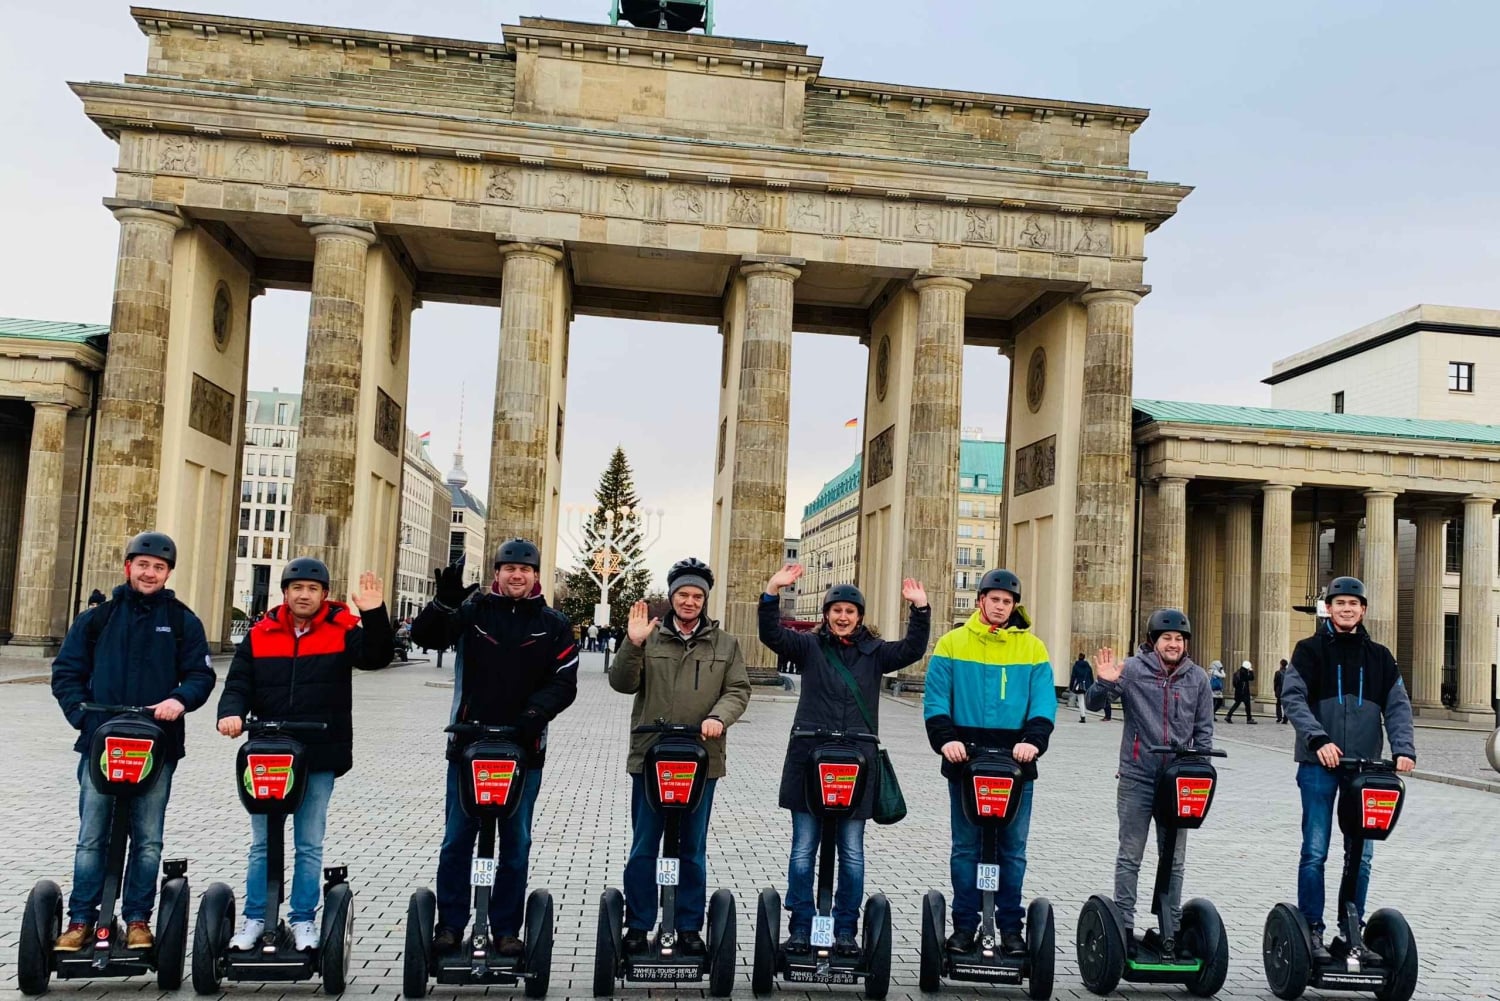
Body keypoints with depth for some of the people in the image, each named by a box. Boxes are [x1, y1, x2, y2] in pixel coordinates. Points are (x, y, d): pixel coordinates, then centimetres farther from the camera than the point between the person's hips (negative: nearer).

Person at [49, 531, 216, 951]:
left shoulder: (182, 621, 6)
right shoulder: (98, 617, 8)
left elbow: (201, 674, 3)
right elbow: (66, 672, 8)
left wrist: (180, 699, -17)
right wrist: (84, 716, -7)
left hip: (158, 747, 0)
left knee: (148, 839, 6)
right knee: (91, 837, 5)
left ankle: (137, 919, 15)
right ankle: (81, 920, 15)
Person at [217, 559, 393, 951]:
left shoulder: (341, 631, -2)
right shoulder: (260, 635, 4)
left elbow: (376, 656, -16)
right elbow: (238, 683, 4)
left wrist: (374, 616, -31)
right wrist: (232, 712, -16)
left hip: (320, 758, -2)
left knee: (309, 845, 9)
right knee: (262, 844, 12)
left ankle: (303, 919, 21)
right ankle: (255, 918, 24)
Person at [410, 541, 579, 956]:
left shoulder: (553, 625, 4)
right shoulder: (473, 611, 3)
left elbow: (564, 683, -1)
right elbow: (426, 636, -10)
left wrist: (536, 712, -19)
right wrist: (444, 601, -29)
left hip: (524, 749, 1)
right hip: (468, 743, 0)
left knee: (516, 842, 8)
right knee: (457, 838, 6)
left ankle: (506, 929, 18)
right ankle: (450, 924, 19)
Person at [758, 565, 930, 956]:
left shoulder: (874, 652, 9)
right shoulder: (810, 646, 5)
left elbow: (912, 649, -3)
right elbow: (772, 634, -8)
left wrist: (920, 610, -14)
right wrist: (772, 592, -21)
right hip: (808, 760, -1)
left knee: (852, 853, 7)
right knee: (802, 850, 5)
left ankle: (846, 931, 18)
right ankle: (800, 928, 15)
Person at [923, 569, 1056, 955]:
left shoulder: (1033, 648, 6)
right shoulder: (952, 643, 3)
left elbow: (1044, 701, 0)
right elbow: (936, 698, 0)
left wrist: (1033, 740, -16)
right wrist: (945, 738, -16)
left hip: (1016, 762, 1)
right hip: (965, 759, -1)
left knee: (1013, 848, 7)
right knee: (965, 847, 7)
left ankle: (1010, 926, 19)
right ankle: (964, 925, 16)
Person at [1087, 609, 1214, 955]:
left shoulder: (1197, 677, 4)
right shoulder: (1132, 669, -5)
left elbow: (1204, 730, 10)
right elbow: (1094, 703, -4)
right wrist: (1104, 683, -24)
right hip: (1137, 778, -3)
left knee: (1174, 858, 12)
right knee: (1130, 856, 4)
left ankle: (1171, 927, 22)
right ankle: (1124, 925, 11)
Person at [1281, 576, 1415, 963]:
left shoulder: (1379, 657, 11)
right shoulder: (1310, 650, 1)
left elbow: (1397, 705, 5)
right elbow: (1293, 698, -9)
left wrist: (1403, 748, -12)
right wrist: (1318, 739, -23)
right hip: (1319, 764, -3)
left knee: (1361, 854, 7)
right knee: (1315, 852, -1)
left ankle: (1351, 931, 19)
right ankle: (1311, 930, 8)